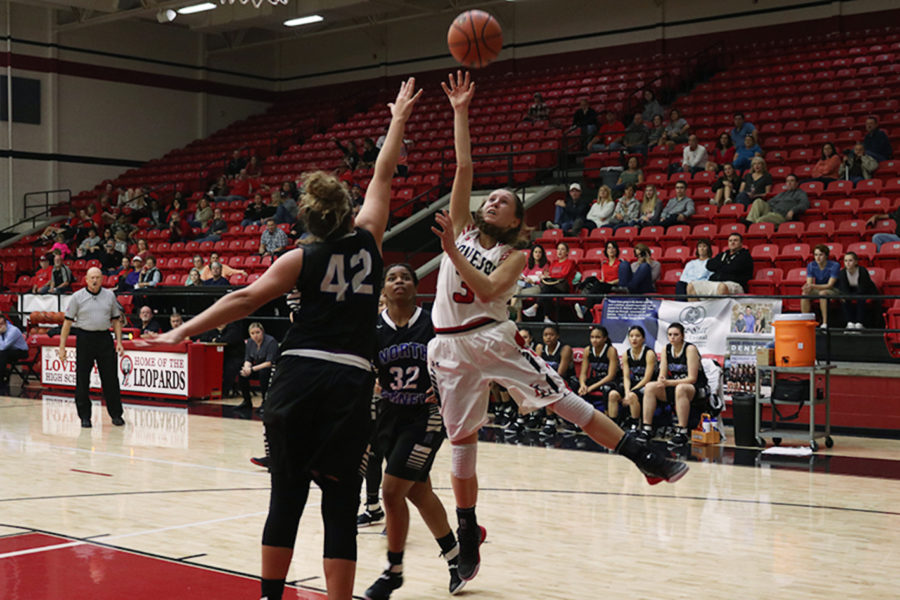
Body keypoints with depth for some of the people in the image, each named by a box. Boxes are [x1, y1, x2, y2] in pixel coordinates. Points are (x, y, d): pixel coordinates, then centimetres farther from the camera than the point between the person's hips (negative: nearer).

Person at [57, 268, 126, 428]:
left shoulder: (110, 295, 7)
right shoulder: (77, 297, -2)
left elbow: (116, 320, 12)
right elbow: (68, 322, -1)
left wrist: (119, 341, 3)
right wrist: (62, 346, -5)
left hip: (105, 338, 2)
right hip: (84, 338, -2)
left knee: (110, 378, 3)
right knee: (82, 380, 1)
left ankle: (116, 414, 12)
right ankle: (84, 416, 11)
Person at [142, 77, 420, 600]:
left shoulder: (302, 259, 4)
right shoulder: (368, 240, 7)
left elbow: (244, 300, -4)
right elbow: (383, 177, 19)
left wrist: (184, 331, -3)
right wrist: (399, 120, 30)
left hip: (298, 375, 1)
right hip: (351, 380, 0)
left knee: (287, 496, 10)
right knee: (341, 506, 1)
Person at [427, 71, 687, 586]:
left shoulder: (513, 255, 3)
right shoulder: (461, 227, 10)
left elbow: (487, 291, -16)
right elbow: (464, 166, 3)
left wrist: (453, 251, -21)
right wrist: (461, 113, 0)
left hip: (494, 339, -2)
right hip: (452, 348, 2)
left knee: (564, 400, -10)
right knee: (463, 442, 6)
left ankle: (646, 458, -6)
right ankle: (468, 535, 19)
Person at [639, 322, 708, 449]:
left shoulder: (690, 349, -14)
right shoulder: (667, 349, 3)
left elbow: (692, 378, -19)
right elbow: (662, 375, 4)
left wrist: (669, 383, -28)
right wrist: (661, 382, -21)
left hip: (697, 388, -6)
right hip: (675, 387, 6)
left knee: (680, 388, -39)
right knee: (650, 386, -16)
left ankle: (682, 433, -39)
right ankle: (647, 428, -15)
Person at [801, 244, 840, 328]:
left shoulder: (834, 266, -18)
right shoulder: (811, 266, -5)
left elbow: (830, 285, -24)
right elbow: (809, 283, -10)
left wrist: (813, 286, -39)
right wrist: (807, 287, -38)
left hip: (833, 290, -4)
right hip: (818, 289, 4)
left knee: (823, 293, -38)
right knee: (804, 294, -26)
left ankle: (825, 323, -37)